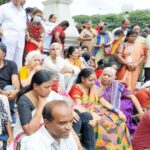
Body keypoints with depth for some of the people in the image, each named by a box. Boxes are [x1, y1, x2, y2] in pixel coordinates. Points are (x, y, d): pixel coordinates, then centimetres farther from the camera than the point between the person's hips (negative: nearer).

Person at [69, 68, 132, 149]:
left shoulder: (94, 88, 12)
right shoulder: (76, 88, -10)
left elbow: (103, 102, 10)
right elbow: (78, 107, -21)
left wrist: (117, 111, -2)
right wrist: (93, 116, -34)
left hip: (96, 111, 7)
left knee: (118, 120, -9)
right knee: (103, 123, -30)